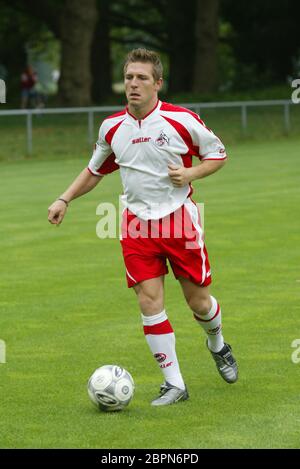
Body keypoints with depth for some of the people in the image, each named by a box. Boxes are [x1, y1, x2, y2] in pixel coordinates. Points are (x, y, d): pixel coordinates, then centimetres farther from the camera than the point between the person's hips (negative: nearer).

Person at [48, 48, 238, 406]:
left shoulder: (182, 120, -9)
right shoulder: (112, 127, 3)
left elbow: (217, 155, 3)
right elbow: (95, 170, 19)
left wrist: (191, 173, -15)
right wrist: (64, 200, 10)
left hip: (179, 219, -2)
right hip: (137, 223, 2)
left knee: (199, 302, 4)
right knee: (149, 302, -8)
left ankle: (217, 346, 39)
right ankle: (174, 384, 0)